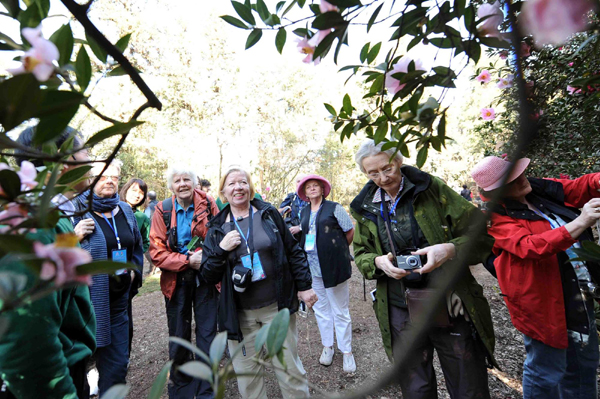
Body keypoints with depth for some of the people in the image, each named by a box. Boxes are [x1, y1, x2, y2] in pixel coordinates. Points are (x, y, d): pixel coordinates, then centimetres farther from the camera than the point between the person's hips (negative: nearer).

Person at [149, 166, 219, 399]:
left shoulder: (208, 204, -6)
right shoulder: (163, 210, -5)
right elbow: (157, 252, -8)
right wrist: (187, 261, -20)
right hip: (176, 280, 1)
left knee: (207, 335, 8)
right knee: (179, 336, 17)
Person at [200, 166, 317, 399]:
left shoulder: (269, 215, -1)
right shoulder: (217, 229, 2)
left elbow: (293, 252, 2)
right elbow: (208, 277, 2)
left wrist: (304, 286, 0)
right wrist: (222, 249, -14)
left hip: (277, 306, -1)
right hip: (240, 315, 2)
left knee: (289, 368, 11)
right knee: (246, 373, 15)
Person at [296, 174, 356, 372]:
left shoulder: (334, 208, -5)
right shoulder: (303, 213, 9)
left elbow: (350, 231, -1)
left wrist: (339, 249, 6)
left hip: (333, 266, -4)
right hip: (312, 268, 5)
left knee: (340, 311, 7)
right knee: (320, 309, 16)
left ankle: (347, 351, 25)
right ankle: (327, 346, 34)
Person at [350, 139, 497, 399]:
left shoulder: (432, 189, -5)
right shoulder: (365, 207, 3)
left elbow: (481, 234, -5)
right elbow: (361, 255, 10)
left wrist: (450, 248, -24)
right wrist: (378, 262, -12)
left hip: (449, 307, -2)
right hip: (401, 314, 3)